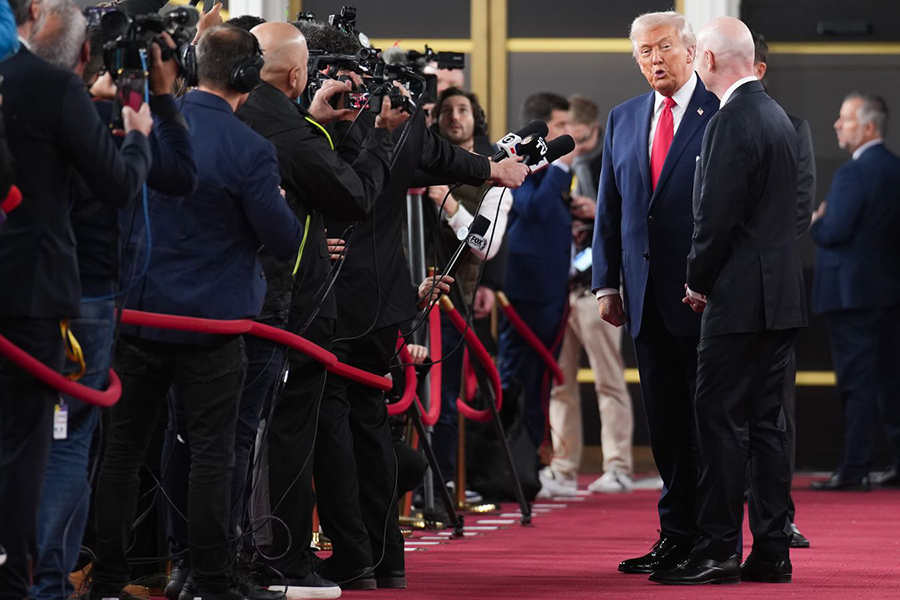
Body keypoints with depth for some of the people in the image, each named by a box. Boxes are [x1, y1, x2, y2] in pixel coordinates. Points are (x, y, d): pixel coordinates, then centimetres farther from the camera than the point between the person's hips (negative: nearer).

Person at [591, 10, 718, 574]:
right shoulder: (623, 120, 15)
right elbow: (609, 207, 16)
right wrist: (607, 284, 9)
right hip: (647, 296, 6)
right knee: (665, 423, 8)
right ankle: (677, 536, 13)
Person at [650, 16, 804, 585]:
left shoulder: (731, 122, -15)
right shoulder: (778, 117, 14)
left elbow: (716, 214, -19)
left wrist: (699, 282, -3)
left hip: (741, 298, -9)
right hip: (782, 297, 9)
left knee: (722, 421, -6)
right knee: (768, 421, 10)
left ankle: (718, 552, -5)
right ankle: (772, 551, 11)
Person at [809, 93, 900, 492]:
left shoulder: (853, 174, -17)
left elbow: (834, 232, -23)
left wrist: (815, 221, -2)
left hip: (852, 291, -8)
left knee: (857, 382, -6)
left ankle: (855, 469, -4)